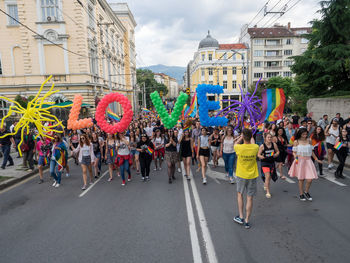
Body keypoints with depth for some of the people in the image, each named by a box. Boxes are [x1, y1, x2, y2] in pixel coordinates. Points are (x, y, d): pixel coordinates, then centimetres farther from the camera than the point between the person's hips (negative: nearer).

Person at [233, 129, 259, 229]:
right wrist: (250, 138, 22)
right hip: (252, 176, 1)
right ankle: (247, 221, 17)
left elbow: (235, 144, 6)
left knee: (240, 194, 21)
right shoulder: (255, 147, -14)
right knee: (249, 198, 8)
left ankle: (241, 217, 21)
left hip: (241, 175, -1)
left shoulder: (239, 147, -18)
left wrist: (241, 138, 17)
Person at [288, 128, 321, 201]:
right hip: (299, 161, -3)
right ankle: (301, 194, 21)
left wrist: (316, 159, 19)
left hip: (308, 161, 3)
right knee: (301, 178, 4)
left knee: (310, 178, -4)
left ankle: (306, 192, 22)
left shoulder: (309, 141, 7)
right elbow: (294, 152, 1)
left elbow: (311, 151, 16)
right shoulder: (296, 142, -2)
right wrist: (295, 156, -20)